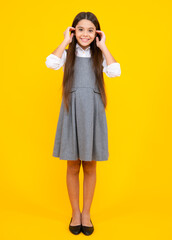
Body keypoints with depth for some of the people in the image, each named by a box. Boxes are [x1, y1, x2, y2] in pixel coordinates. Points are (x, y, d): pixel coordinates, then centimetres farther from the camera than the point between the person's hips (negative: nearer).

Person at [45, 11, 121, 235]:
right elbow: (51, 63, -14)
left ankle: (86, 213, 24)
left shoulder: (99, 56, 11)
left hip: (92, 112, 1)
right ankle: (75, 213, 25)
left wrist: (103, 46, -2)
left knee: (90, 166, 8)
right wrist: (65, 41, -3)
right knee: (73, 166, 7)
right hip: (72, 112, 0)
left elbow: (115, 71, -10)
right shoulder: (67, 54, 9)